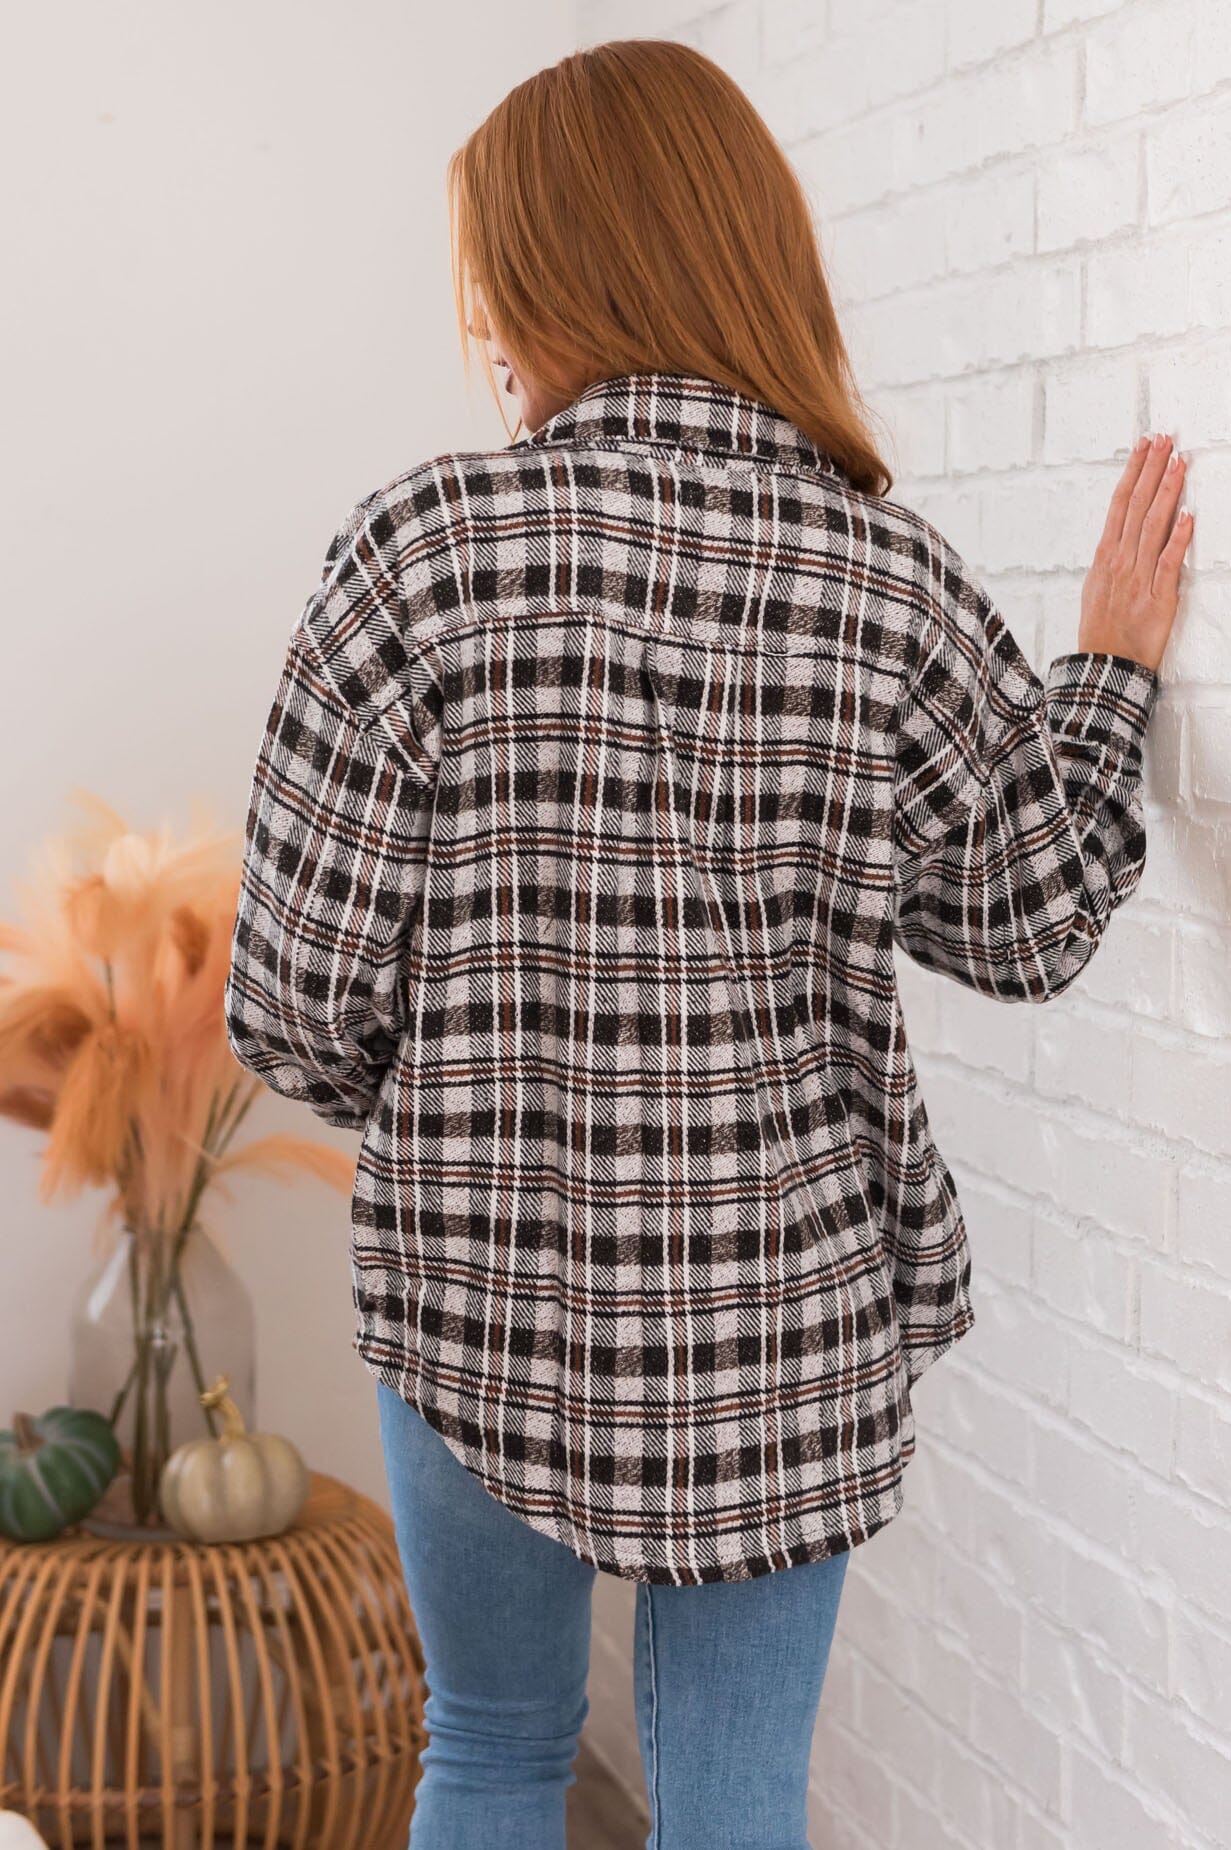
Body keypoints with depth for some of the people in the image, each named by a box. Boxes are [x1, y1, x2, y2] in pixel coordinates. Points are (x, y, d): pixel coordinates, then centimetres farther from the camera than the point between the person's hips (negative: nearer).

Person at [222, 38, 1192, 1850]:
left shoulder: (428, 545, -16)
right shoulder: (899, 584, -8)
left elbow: (298, 1005, -12)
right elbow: (1031, 927, 7)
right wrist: (1111, 669, 21)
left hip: (487, 1297, -1)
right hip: (793, 1316, 2)